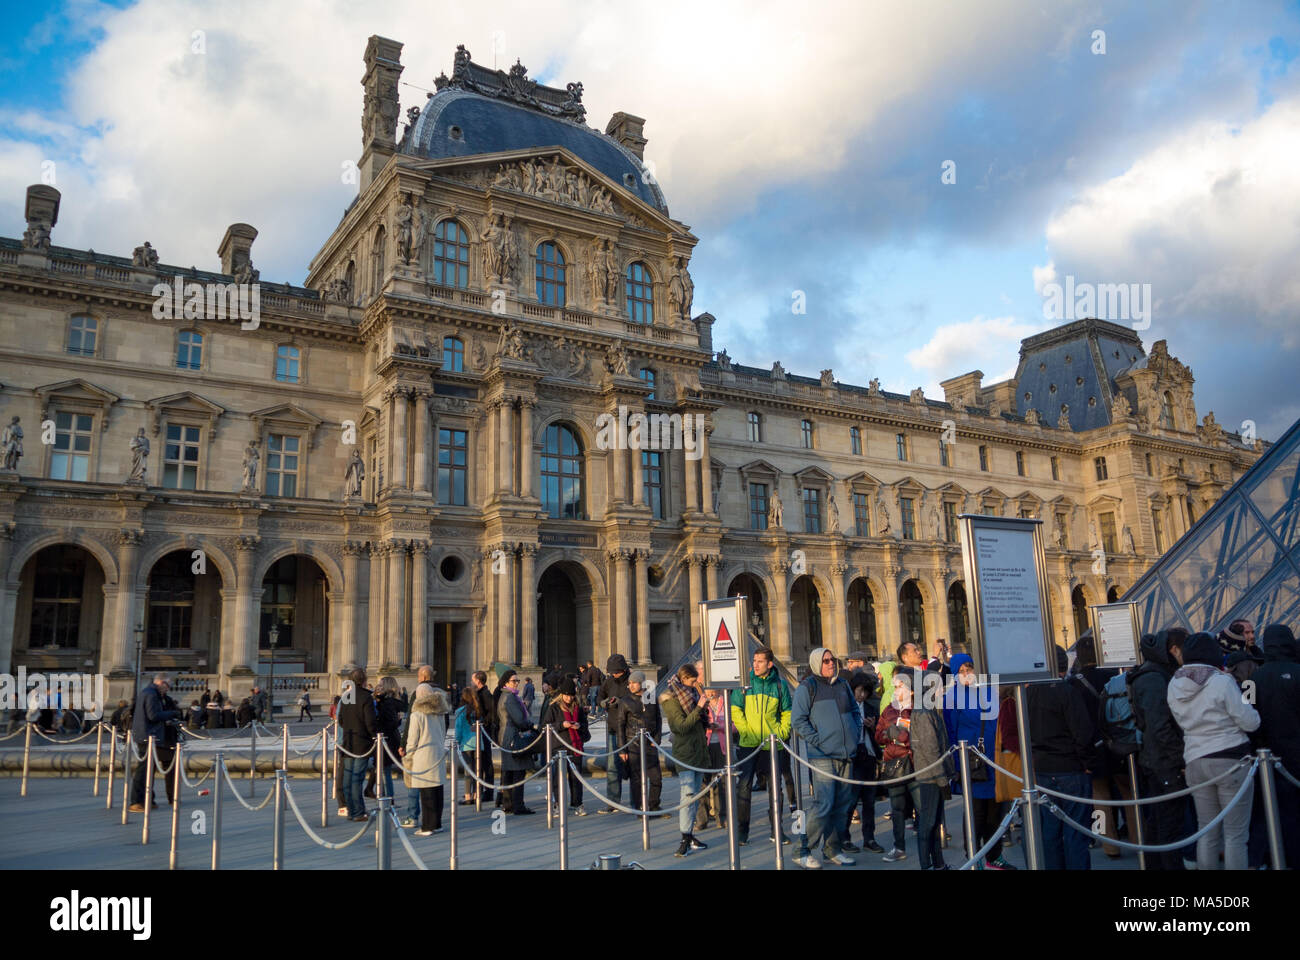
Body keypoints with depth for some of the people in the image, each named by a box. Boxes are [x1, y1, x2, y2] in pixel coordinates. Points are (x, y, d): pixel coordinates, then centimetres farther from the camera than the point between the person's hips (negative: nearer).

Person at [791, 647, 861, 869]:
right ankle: (803, 851, 0)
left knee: (842, 803, 9)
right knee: (824, 803, -11)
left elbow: (856, 711, 26)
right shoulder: (808, 687, -4)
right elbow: (797, 720, -8)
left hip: (846, 754, 6)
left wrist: (855, 733, 11)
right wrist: (816, 740, -14)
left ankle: (832, 848, 22)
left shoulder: (842, 685, 14)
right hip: (822, 756, -6)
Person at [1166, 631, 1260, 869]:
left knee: (1207, 830, 14)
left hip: (1195, 761, 5)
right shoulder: (1223, 682, -14)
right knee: (1235, 833, 2)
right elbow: (1250, 722, -9)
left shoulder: (1174, 686, 3)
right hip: (1231, 761, -5)